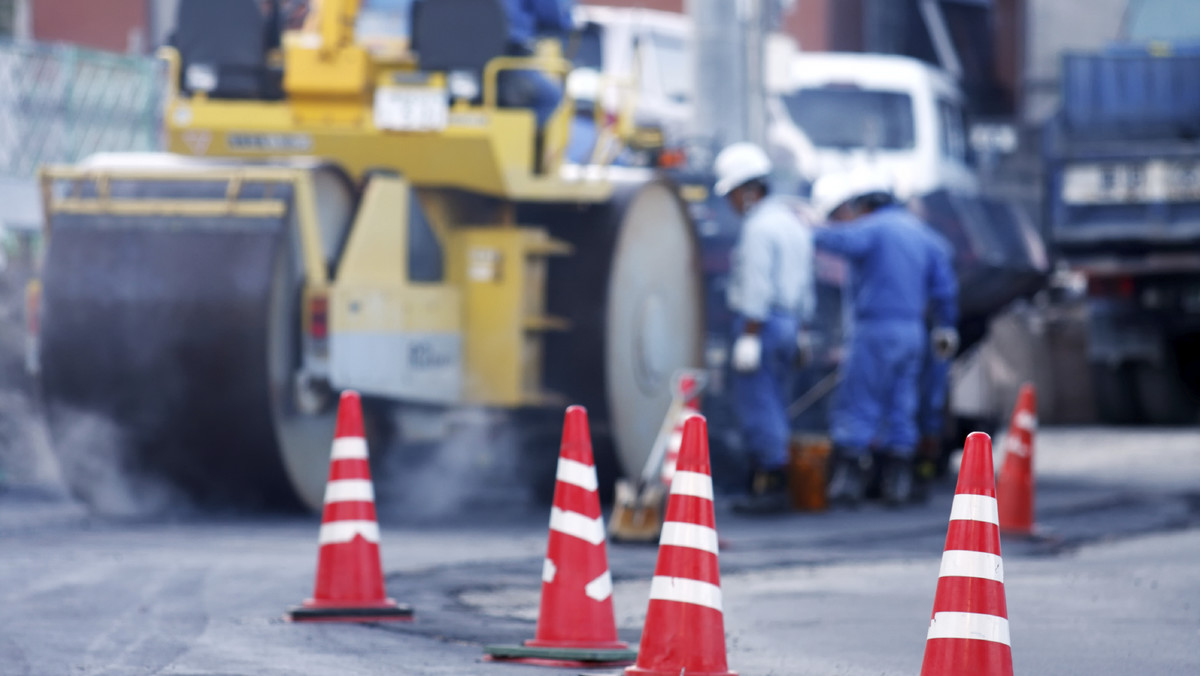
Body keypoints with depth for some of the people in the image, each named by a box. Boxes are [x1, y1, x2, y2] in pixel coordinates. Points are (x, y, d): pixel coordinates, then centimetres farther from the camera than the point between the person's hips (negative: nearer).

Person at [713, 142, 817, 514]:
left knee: (756, 406, -7)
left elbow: (756, 287, -19)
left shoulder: (759, 226, -13)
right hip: (789, 323, 10)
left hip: (761, 323, -10)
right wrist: (799, 332, 23)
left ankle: (769, 486, -9)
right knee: (772, 407, 12)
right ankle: (772, 484, 12)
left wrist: (749, 337, -20)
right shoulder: (792, 222, 17)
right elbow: (805, 288, 20)